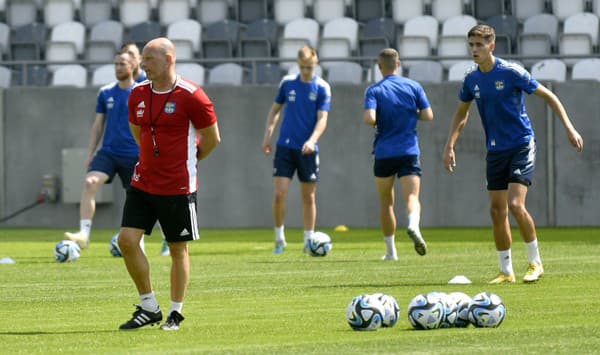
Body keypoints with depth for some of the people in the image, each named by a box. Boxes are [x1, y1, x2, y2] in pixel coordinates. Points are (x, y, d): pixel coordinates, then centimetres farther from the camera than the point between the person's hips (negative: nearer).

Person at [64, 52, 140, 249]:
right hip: (108, 152, 2)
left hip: (133, 155, -2)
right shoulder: (105, 93, 8)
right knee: (89, 183, -22)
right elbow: (98, 126, 13)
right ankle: (84, 234, -28)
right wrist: (90, 154, 8)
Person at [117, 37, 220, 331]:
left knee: (178, 250, 5)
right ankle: (149, 307, 6)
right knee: (127, 240, -6)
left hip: (178, 186, -5)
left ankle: (175, 313, 17)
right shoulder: (137, 95, 5)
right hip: (142, 183, 5)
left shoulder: (190, 96, -13)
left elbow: (212, 138, -2)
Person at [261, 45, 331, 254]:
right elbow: (275, 110, 16)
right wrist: (267, 135, 6)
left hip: (308, 149, -1)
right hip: (285, 147, 1)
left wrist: (312, 140, -25)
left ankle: (309, 241, 16)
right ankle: (279, 239, 6)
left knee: (308, 197, 5)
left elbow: (322, 119, -10)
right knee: (279, 194, -8)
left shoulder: (322, 88, -3)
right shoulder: (287, 83, 4)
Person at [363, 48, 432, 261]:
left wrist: (375, 123, 5)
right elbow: (428, 115, 0)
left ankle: (390, 251, 16)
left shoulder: (374, 91, -3)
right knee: (412, 197, -9)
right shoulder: (413, 87, 4)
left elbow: (369, 119, -18)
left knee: (386, 202, 14)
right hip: (409, 151, 0)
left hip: (384, 153, 0)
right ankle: (413, 226, -42)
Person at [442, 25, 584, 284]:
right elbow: (461, 114, 20)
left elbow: (548, 96, -6)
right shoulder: (471, 78, 4)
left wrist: (569, 128, -12)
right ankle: (506, 271, 13)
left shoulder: (511, 72, -13)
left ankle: (535, 263, -2)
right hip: (495, 151, 6)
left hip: (521, 146, -6)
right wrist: (450, 145, 10)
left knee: (515, 204, -18)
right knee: (497, 211, 3)